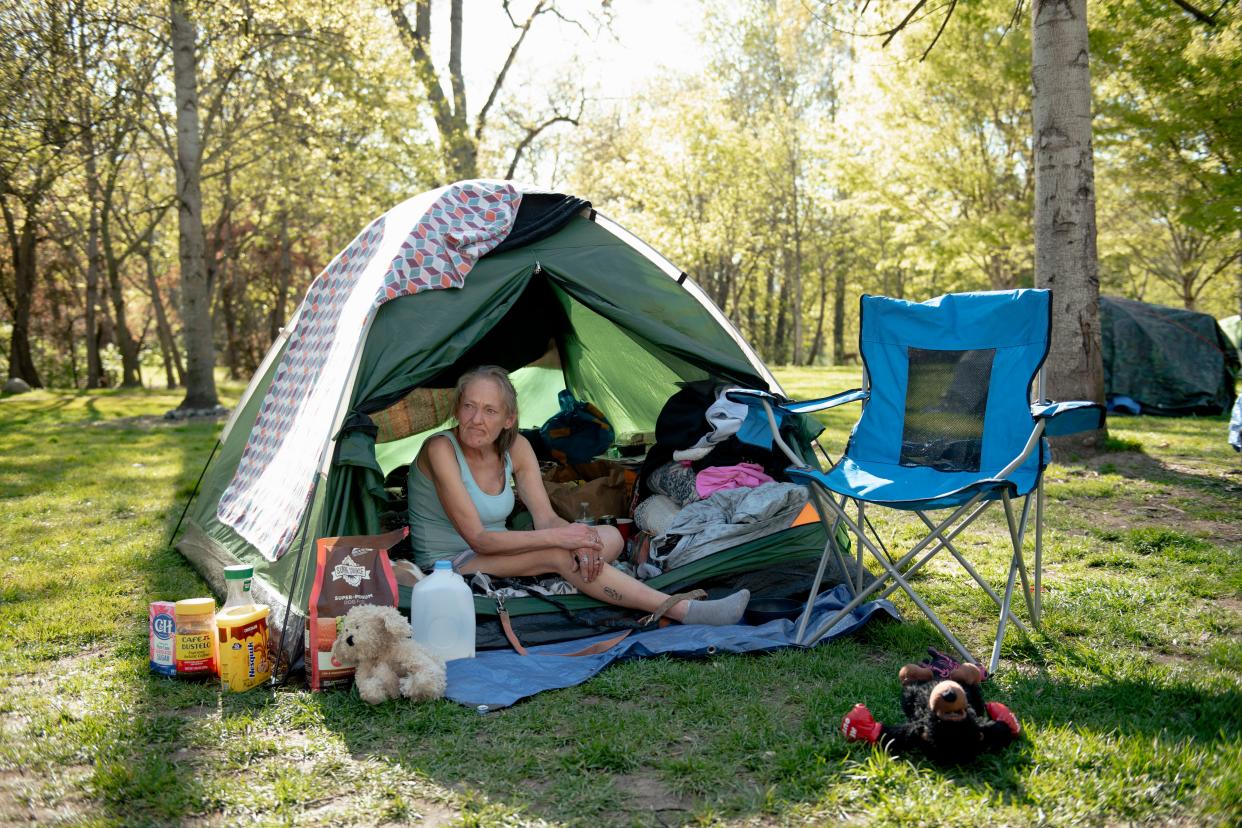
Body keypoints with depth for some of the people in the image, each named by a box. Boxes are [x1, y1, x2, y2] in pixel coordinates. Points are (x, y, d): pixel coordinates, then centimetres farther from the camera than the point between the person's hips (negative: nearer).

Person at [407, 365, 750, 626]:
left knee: (610, 536, -8)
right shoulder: (441, 450, -21)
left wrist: (580, 539, -28)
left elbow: (546, 518, -4)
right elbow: (478, 539, -25)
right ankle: (684, 611, -32)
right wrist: (558, 537, -31)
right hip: (449, 565, -7)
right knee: (560, 555, -30)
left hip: (496, 554, 7)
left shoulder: (516, 448, -2)